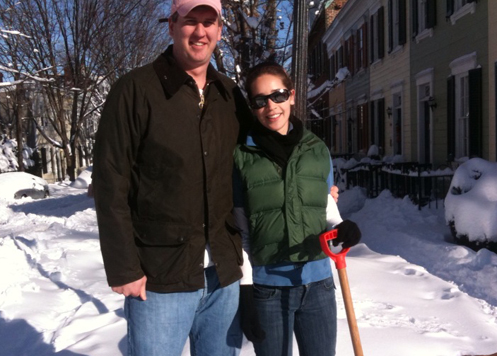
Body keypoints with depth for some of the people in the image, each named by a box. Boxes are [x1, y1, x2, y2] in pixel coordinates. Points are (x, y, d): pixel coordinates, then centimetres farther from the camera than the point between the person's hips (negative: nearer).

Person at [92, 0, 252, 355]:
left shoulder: (229, 94, 8)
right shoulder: (136, 89, -7)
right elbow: (111, 184, -9)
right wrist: (123, 268, -11)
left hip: (224, 275, 5)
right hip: (160, 278, -4)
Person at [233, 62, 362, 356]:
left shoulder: (318, 150, 4)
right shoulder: (242, 156, -4)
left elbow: (327, 210, 11)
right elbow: (239, 231, -2)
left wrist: (341, 229, -11)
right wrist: (244, 292, -4)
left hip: (318, 284, 3)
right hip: (268, 288, -2)